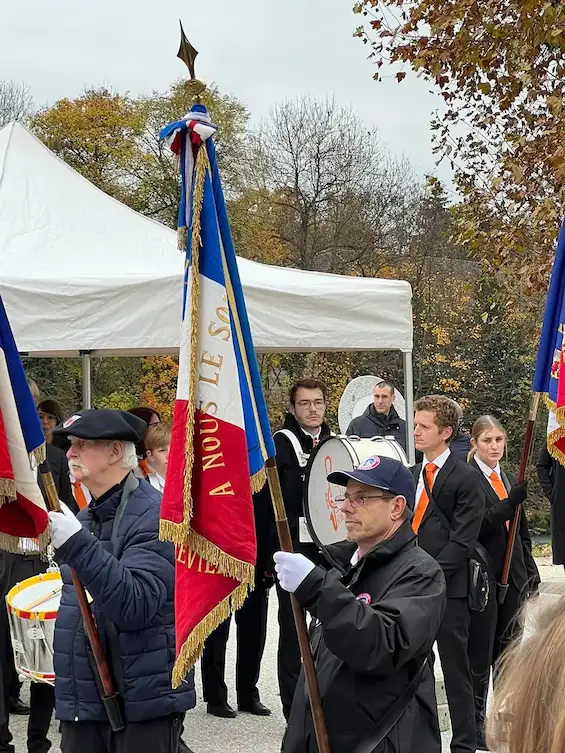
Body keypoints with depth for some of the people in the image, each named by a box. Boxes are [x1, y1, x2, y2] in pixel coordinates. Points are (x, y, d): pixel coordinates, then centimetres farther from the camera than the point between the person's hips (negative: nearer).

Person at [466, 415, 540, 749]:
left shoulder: (511, 480, 15)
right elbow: (475, 529, -17)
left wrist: (532, 572, 14)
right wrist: (511, 503, -25)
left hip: (513, 578, 6)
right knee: (480, 656, -1)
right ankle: (476, 725, 7)